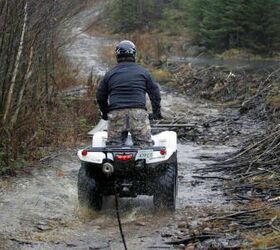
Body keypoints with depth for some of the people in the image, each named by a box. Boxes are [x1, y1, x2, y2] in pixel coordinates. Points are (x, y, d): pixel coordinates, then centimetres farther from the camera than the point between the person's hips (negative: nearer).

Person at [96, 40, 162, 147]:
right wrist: (156, 112, 24)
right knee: (145, 145, 0)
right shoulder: (143, 72, 11)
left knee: (113, 145, 5)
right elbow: (155, 92, 14)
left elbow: (100, 96, 18)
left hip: (116, 114, 1)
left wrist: (105, 113, 33)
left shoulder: (110, 74, 14)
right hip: (138, 112, -1)